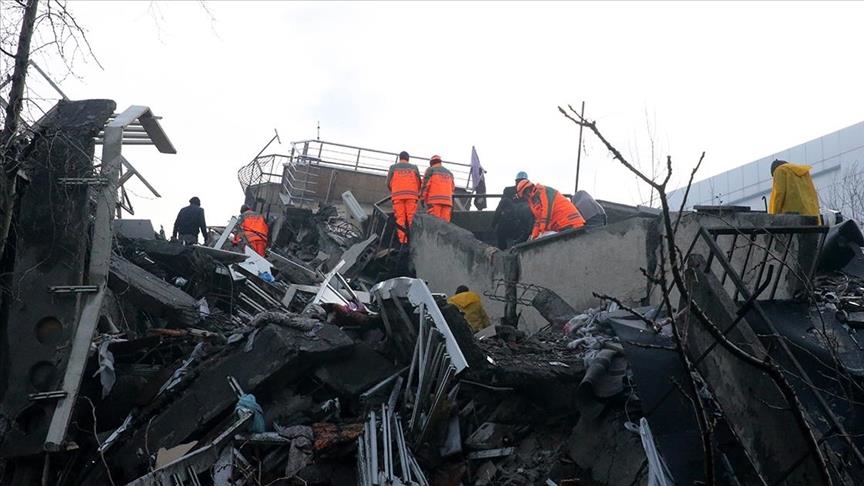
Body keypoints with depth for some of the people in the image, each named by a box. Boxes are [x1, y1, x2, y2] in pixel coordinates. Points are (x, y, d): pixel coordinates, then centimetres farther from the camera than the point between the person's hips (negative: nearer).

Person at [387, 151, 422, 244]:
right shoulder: (414, 167, 15)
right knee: (412, 218, -3)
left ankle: (402, 241, -11)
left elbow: (388, 183, 12)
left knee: (400, 219, -3)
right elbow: (419, 182, 14)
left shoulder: (393, 167, 13)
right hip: (412, 195, 0)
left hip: (397, 195, 0)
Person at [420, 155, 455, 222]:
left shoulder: (430, 170, 7)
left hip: (434, 200, -4)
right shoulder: (449, 172, 22)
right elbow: (453, 188, 20)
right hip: (447, 200, 4)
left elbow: (425, 184, -2)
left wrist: (422, 198, 0)